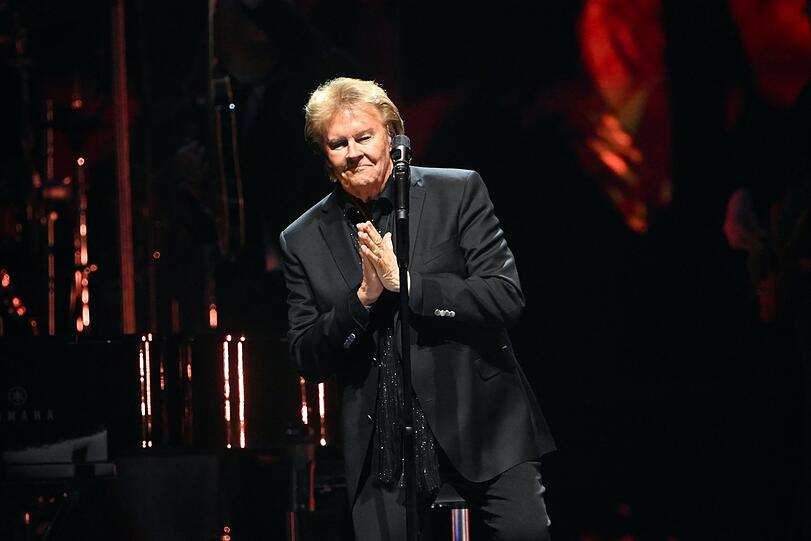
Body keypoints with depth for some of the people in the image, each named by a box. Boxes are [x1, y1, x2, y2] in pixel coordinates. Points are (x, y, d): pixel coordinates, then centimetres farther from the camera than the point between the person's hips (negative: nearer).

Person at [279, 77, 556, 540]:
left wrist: (405, 282, -16)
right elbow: (307, 359, 4)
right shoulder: (304, 241, 7)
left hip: (480, 420, -2)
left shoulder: (459, 193, 0)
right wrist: (363, 297, -13)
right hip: (382, 445, 2)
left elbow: (507, 297, -8)